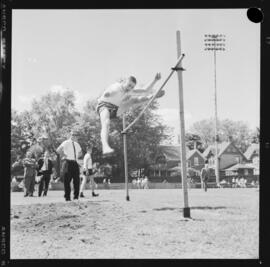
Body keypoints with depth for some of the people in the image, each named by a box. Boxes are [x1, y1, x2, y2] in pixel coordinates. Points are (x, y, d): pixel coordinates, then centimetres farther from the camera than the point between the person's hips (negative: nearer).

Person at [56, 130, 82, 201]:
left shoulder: (76, 144, 15)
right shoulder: (66, 143, -6)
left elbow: (80, 151, 34)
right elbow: (58, 150, -19)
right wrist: (63, 155, -10)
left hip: (75, 163, 6)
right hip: (68, 163, -6)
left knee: (77, 180, 2)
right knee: (67, 181, -3)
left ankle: (76, 197, 10)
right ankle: (67, 197, 4)